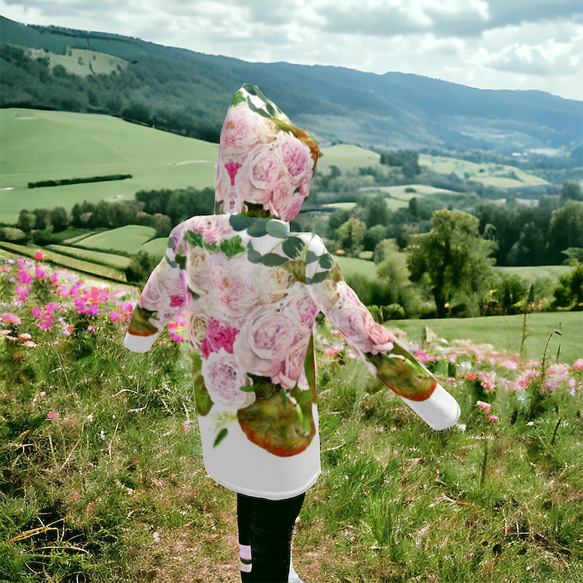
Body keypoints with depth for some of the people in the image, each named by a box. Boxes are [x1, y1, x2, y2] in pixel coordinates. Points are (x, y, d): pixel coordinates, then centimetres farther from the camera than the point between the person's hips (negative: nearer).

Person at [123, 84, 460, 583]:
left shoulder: (192, 238, -14)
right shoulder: (302, 257, -28)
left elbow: (154, 303, 5)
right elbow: (368, 338, -22)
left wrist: (138, 335, 29)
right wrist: (431, 399, -10)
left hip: (219, 416, 6)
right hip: (279, 427, -5)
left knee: (252, 508, 33)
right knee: (274, 531, 19)